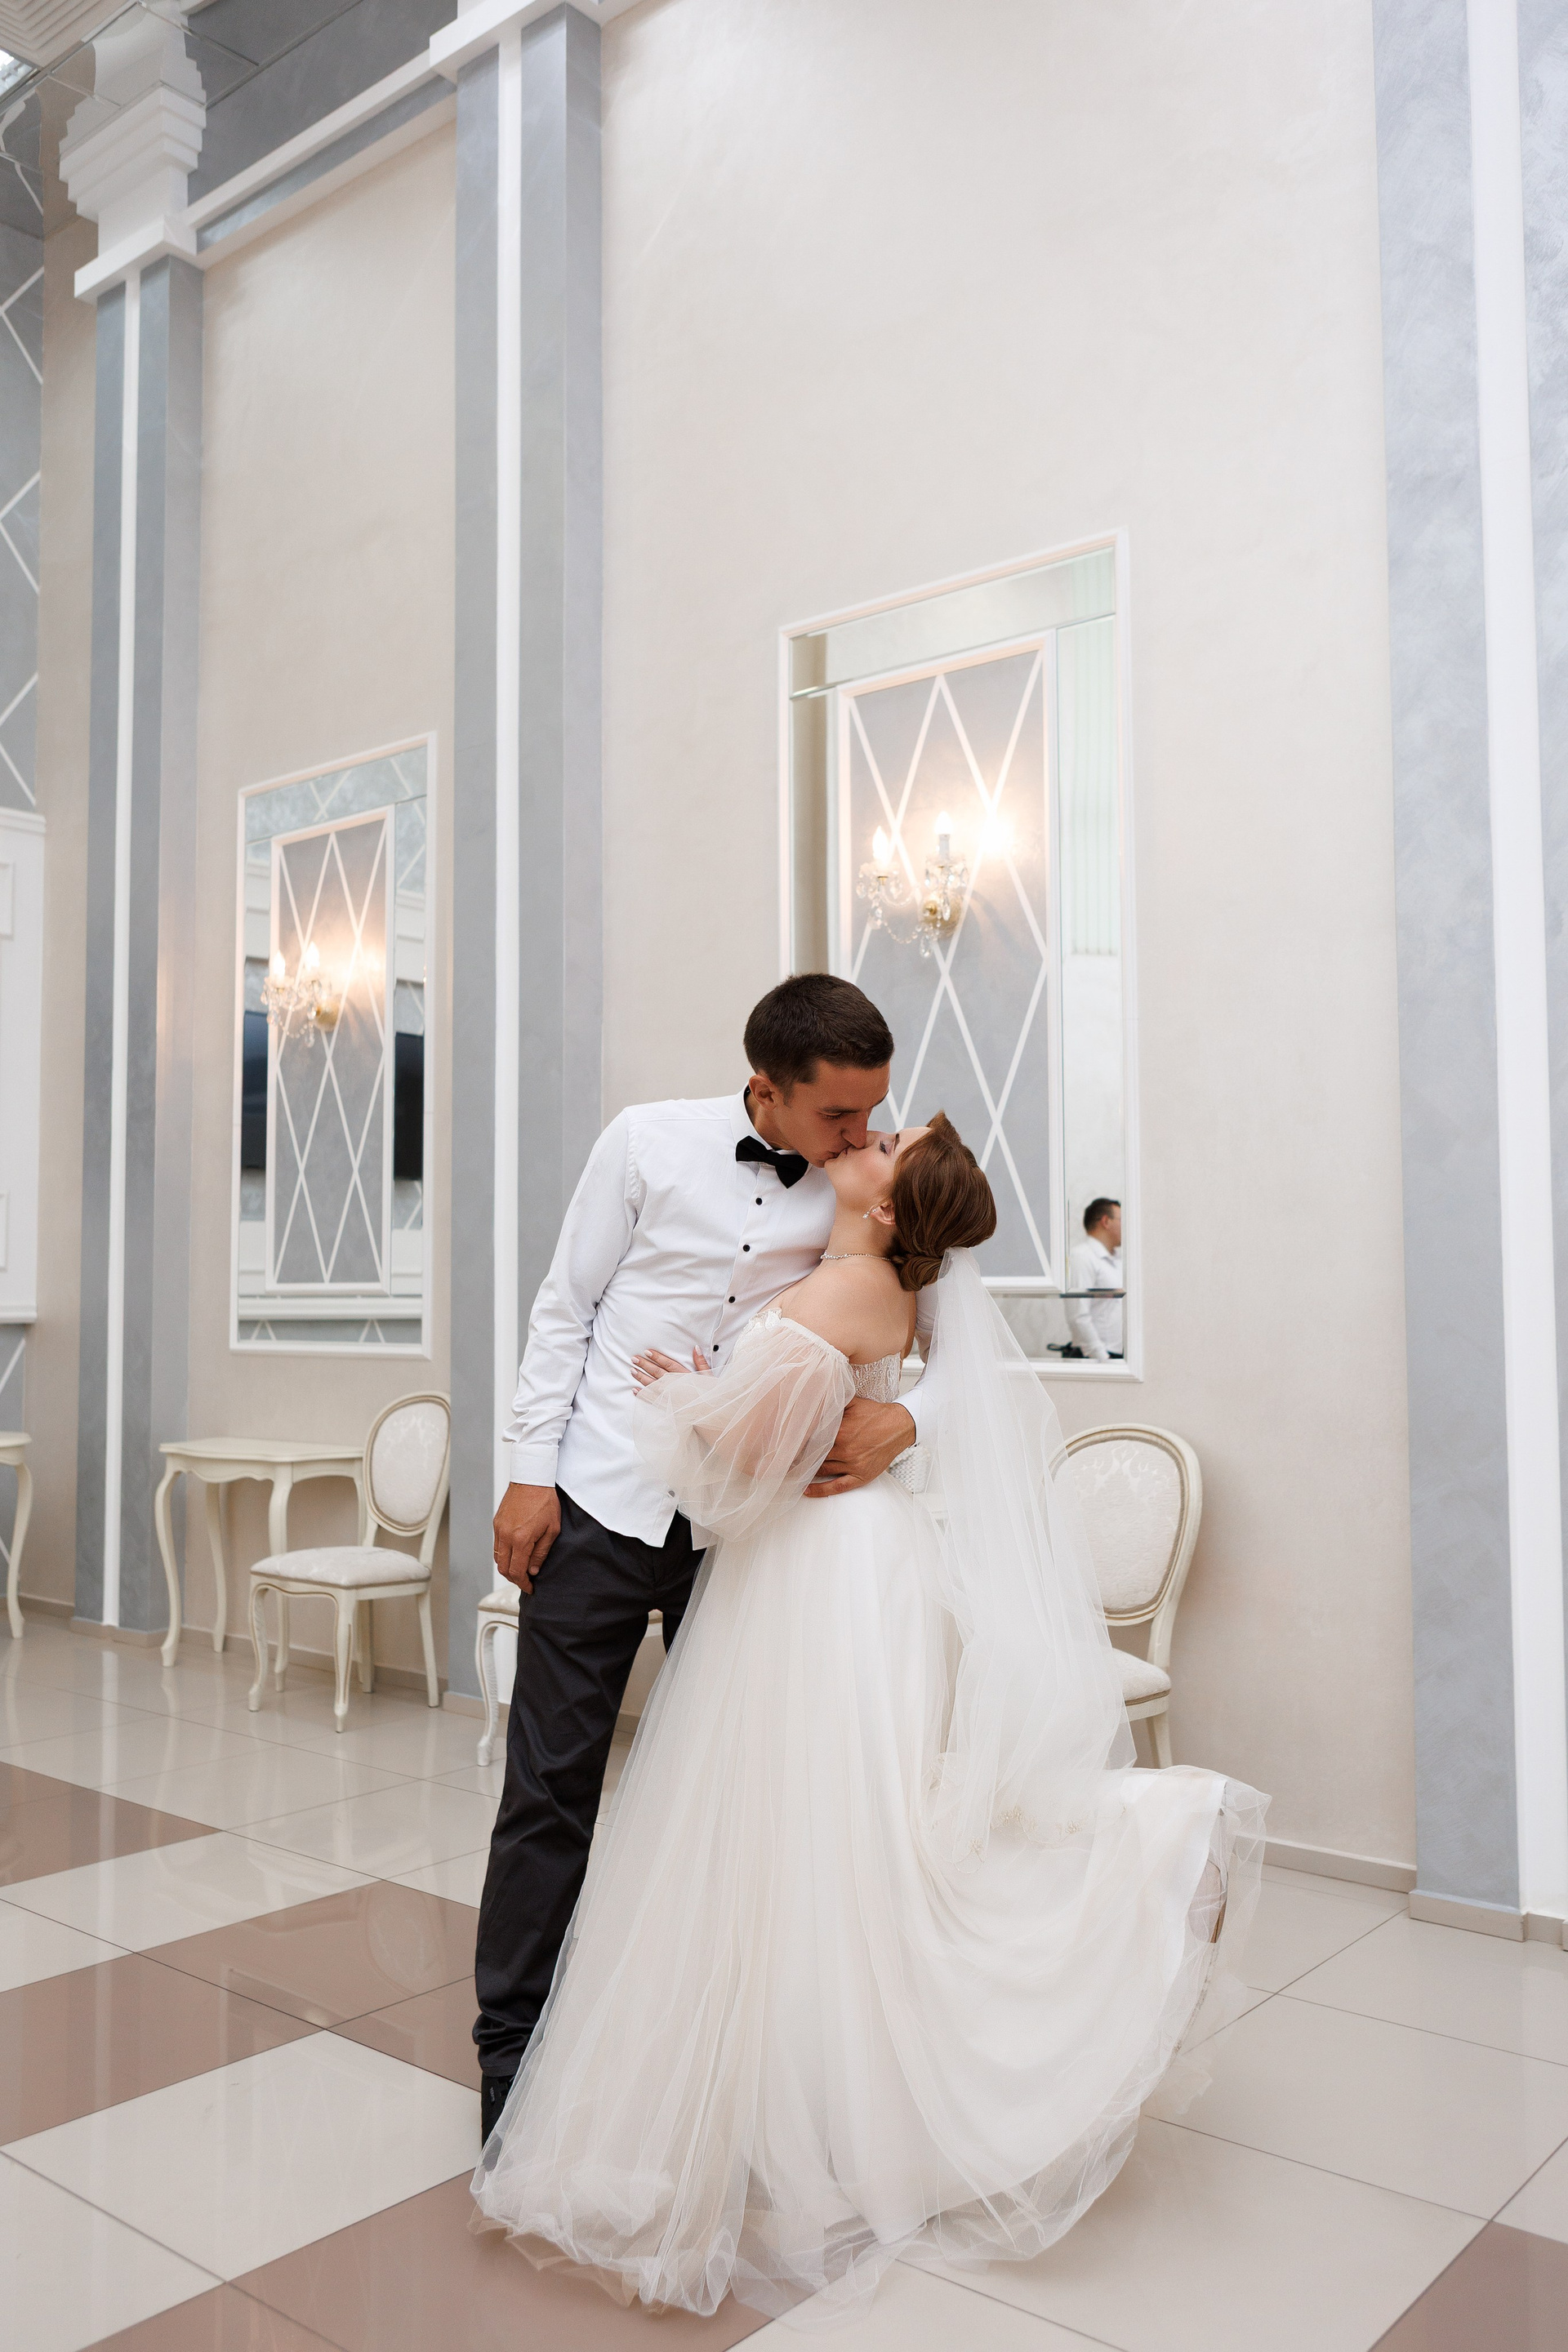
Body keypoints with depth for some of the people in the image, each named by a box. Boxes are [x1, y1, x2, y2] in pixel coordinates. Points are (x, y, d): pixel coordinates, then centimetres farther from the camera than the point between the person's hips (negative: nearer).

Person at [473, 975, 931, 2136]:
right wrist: (532, 1472, -3)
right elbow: (565, 1309, 0)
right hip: (602, 1507, -2)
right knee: (553, 1785, 3)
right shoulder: (650, 1143, -5)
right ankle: (515, 2042, 20)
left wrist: (902, 1418, -24)